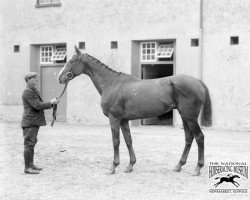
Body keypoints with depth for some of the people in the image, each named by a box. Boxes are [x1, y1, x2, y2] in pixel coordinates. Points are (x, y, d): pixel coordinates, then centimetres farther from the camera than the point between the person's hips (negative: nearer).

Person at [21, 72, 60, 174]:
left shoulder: (34, 90, 18)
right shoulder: (28, 92, -16)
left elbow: (40, 104, 19)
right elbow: (37, 105, -22)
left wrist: (51, 103, 4)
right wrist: (51, 103, -14)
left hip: (34, 122, 10)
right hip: (29, 122, -10)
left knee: (32, 143, 15)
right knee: (29, 144, -7)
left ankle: (31, 164, 23)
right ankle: (27, 167, -4)